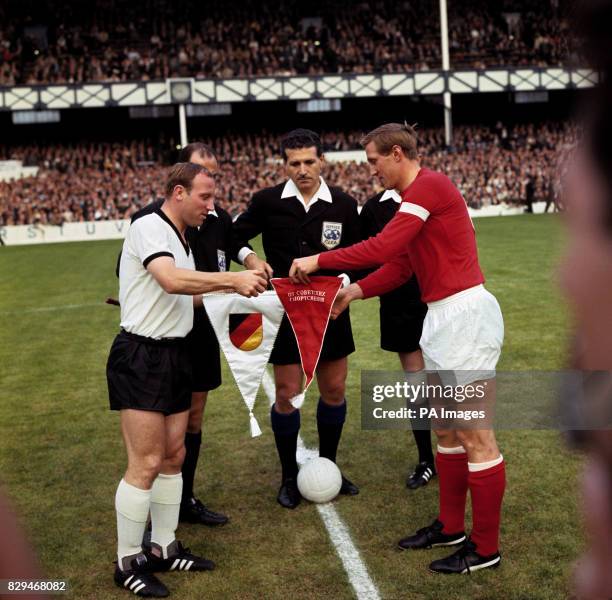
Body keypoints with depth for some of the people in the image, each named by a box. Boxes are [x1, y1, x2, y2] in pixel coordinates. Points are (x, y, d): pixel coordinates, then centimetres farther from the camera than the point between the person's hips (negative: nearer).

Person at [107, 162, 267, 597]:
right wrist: (231, 279, -29)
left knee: (174, 456, 13)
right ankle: (128, 563, 9)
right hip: (141, 356, -9)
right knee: (146, 464, -6)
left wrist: (227, 290, 5)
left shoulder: (181, 238, 16)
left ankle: (165, 549, 25)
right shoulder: (149, 228, -13)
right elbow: (171, 281, -30)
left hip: (174, 355, 9)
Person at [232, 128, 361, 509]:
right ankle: (290, 477, 21)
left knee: (335, 390, 10)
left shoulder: (344, 204, -2)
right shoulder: (267, 201, -5)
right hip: (285, 310, -2)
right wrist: (250, 258, -13)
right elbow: (237, 236, 8)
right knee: (287, 395, 2)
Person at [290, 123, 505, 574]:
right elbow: (400, 266, 17)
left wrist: (319, 261, -16)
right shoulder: (417, 194, 18)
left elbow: (384, 247, -24)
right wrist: (352, 292, 6)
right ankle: (451, 526, 30)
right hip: (444, 316, 11)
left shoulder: (429, 185, -14)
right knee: (446, 429, 17)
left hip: (465, 313, -11)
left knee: (475, 435, -2)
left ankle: (485, 547, 10)